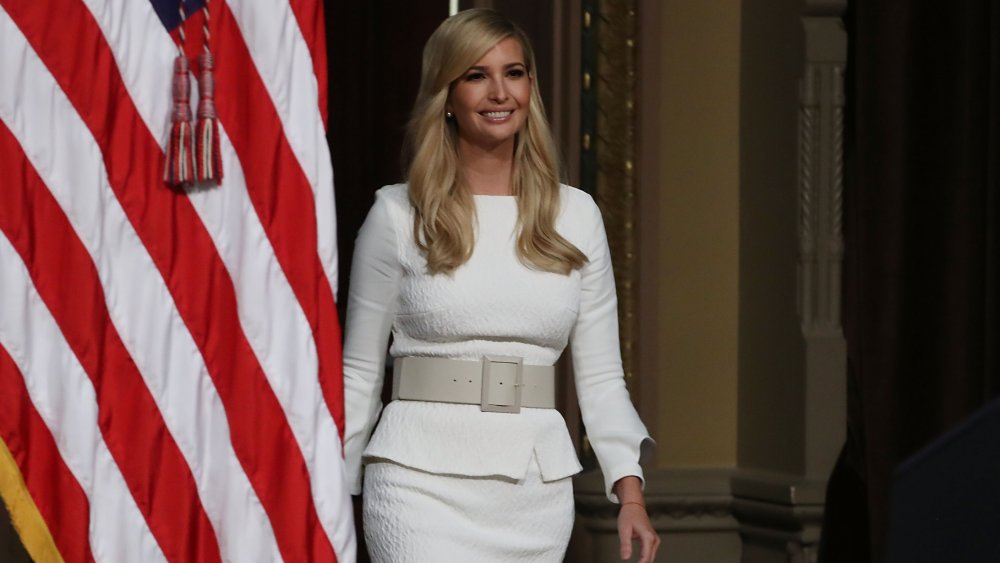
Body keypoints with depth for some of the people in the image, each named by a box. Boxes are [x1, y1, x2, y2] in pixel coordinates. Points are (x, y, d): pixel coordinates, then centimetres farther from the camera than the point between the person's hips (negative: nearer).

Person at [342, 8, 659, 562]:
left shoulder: (575, 216, 10)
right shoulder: (398, 216, 3)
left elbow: (601, 375, 11)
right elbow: (359, 372, 7)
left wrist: (630, 492, 0)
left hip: (537, 487, 3)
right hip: (425, 478, -3)